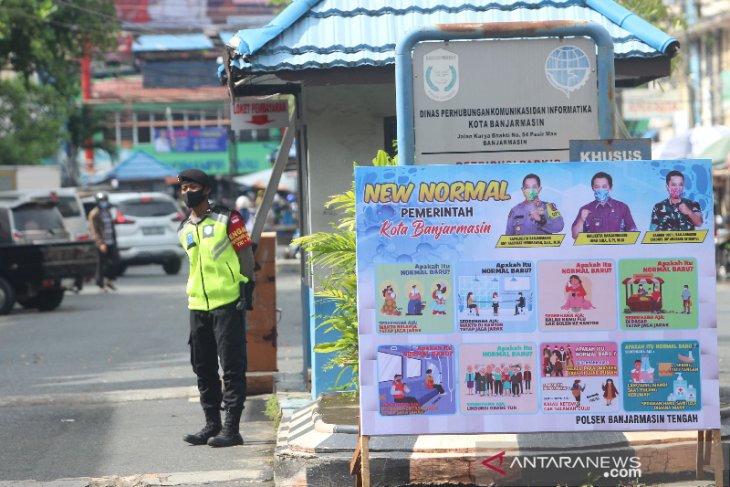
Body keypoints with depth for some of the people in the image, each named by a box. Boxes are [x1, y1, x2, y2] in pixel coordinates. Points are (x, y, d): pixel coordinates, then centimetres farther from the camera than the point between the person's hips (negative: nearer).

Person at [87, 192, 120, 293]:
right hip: (101, 243, -7)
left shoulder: (108, 212, 17)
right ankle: (101, 286, 6)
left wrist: (114, 239, 15)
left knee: (116, 261, 1)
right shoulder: (94, 214, -8)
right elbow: (93, 230, -13)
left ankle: (109, 281, 18)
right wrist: (100, 243, -19)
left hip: (111, 242, 7)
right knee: (101, 264, -2)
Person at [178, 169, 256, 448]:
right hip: (198, 307, 7)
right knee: (204, 369, 10)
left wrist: (247, 287, -12)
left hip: (228, 303, -7)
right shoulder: (184, 230, 15)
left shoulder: (227, 219, -3)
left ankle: (231, 428, -5)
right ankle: (212, 425, 18)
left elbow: (246, 253, -5)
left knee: (232, 367, -5)